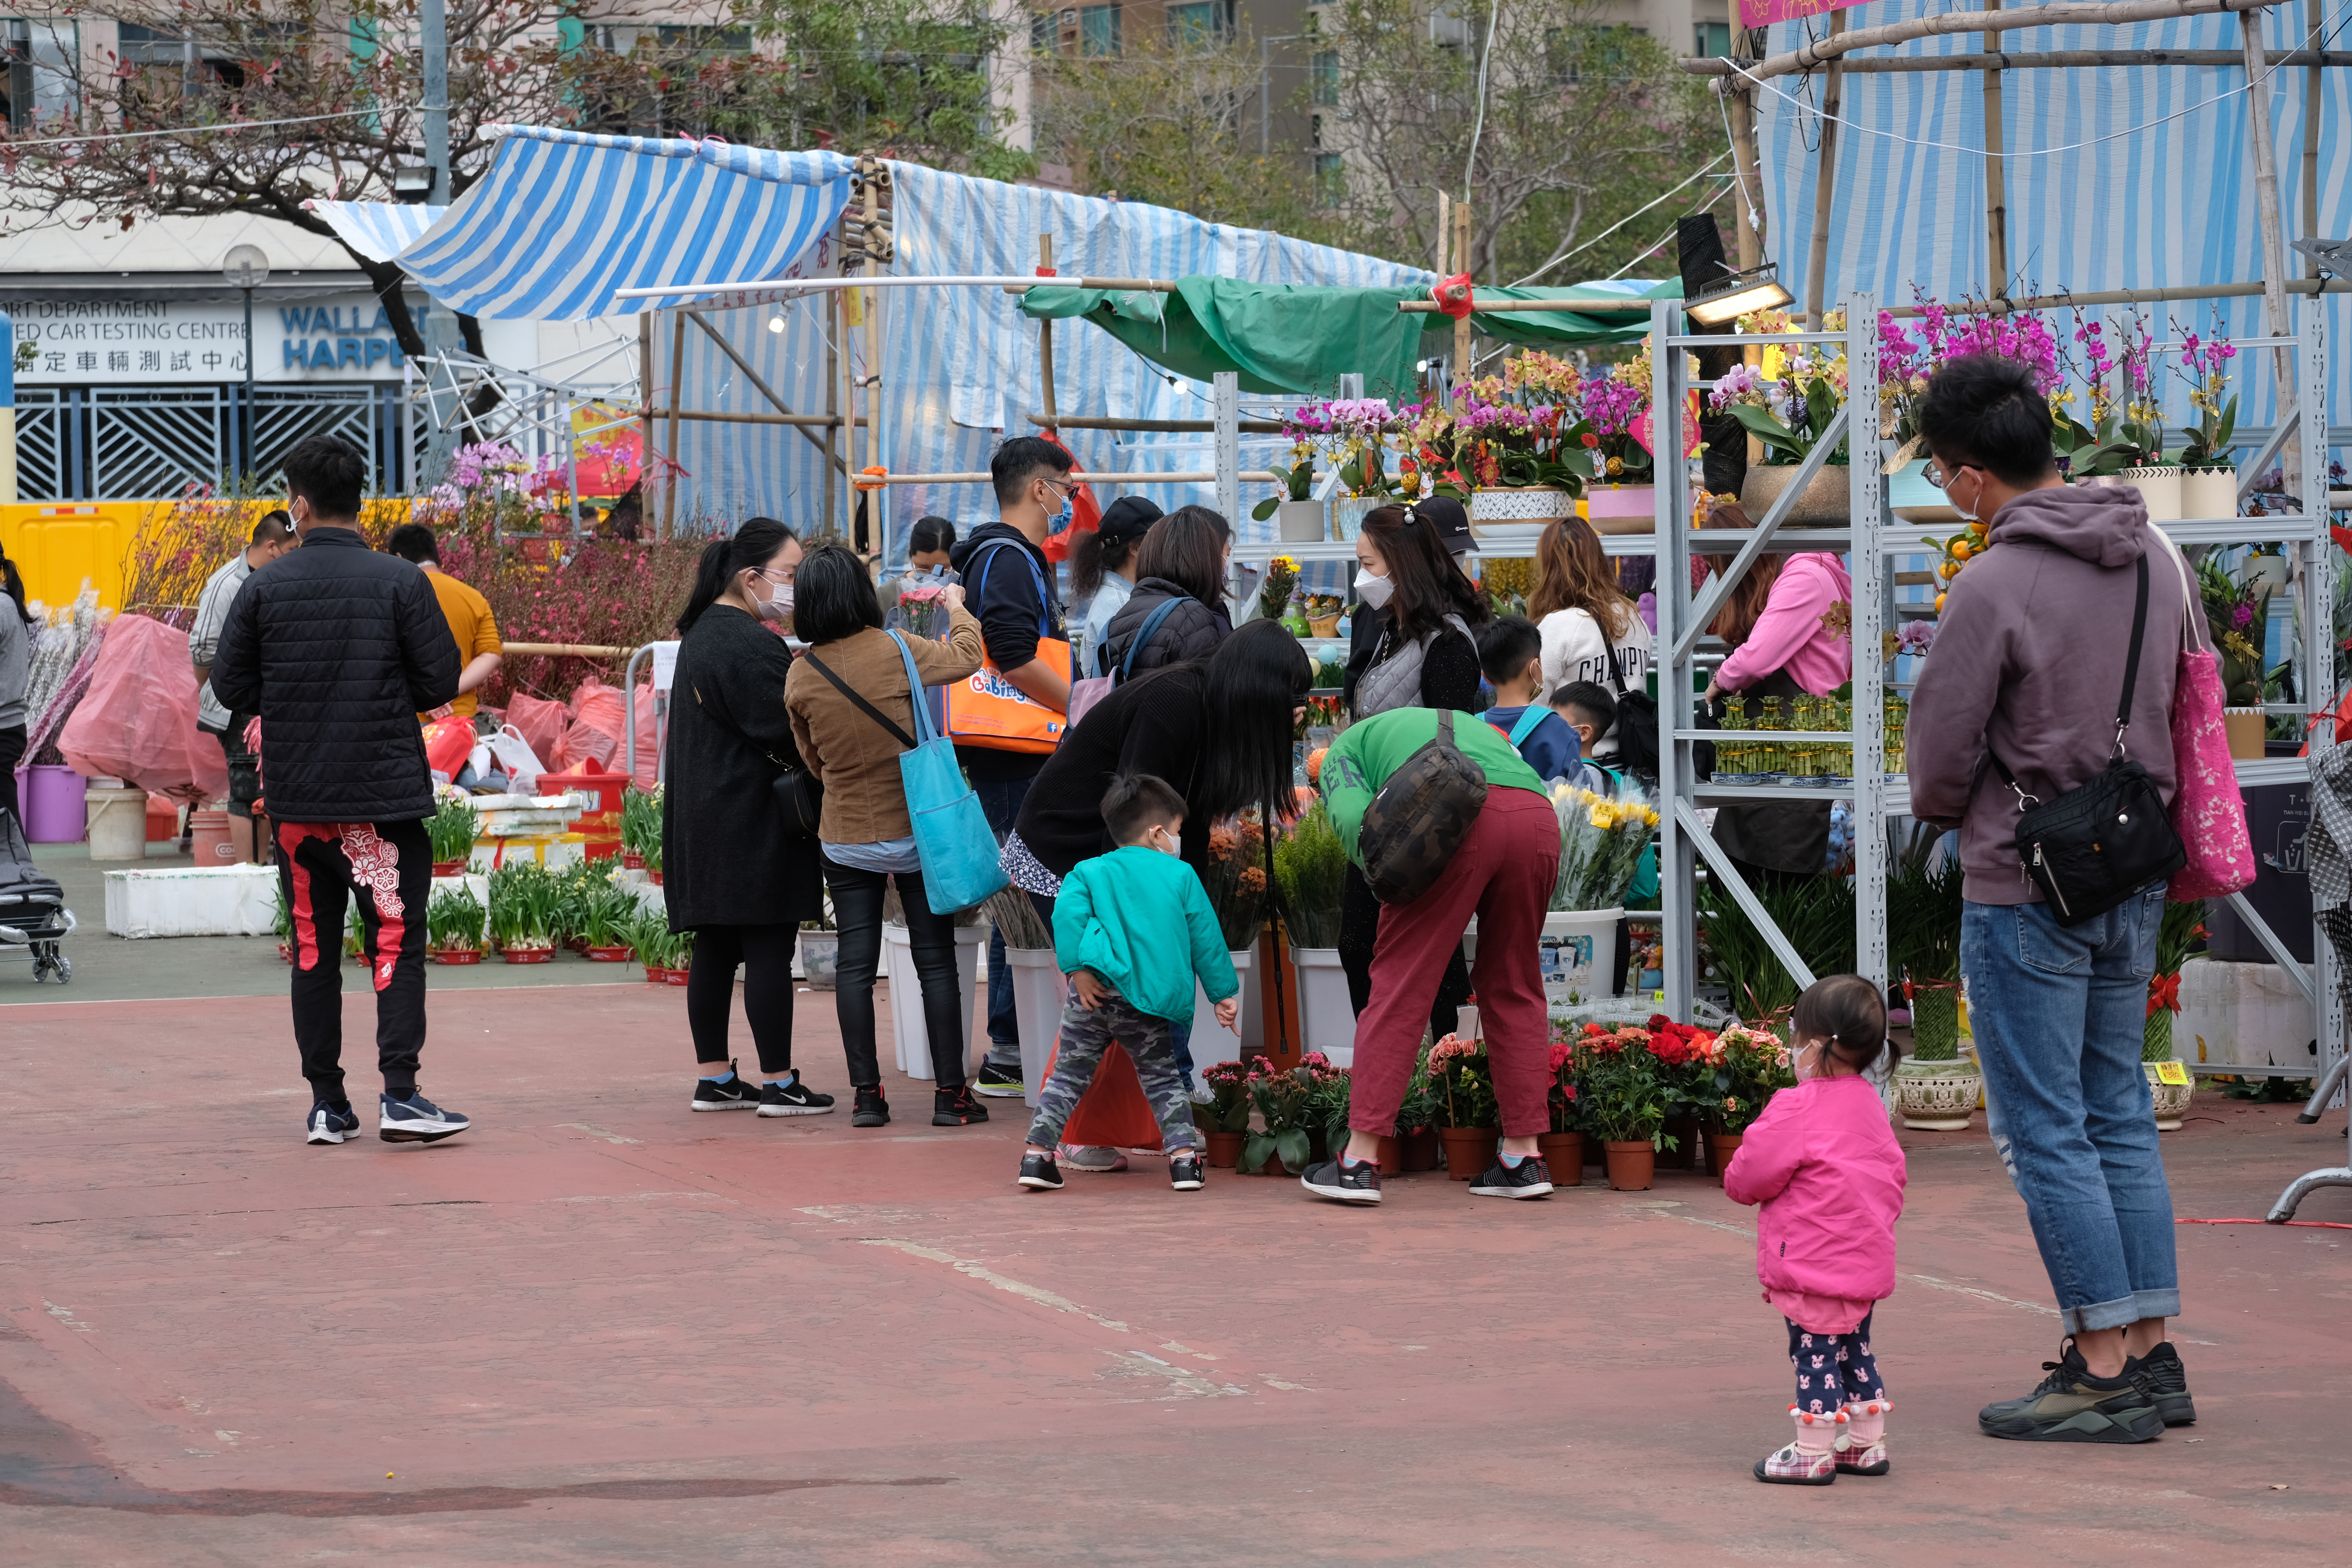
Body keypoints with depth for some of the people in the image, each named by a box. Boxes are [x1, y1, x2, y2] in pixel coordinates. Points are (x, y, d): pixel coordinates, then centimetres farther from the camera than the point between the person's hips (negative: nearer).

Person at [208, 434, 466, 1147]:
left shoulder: (263, 587, -1)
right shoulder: (401, 582, -5)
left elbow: (230, 686, 2)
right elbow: (441, 681, -4)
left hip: (297, 801, 2)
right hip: (387, 795, -2)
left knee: (313, 952, 9)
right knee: (396, 942, 0)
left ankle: (326, 1104, 10)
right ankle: (399, 1094, -11)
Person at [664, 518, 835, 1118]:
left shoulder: (702, 632, 15)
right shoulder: (749, 643, -17)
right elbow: (783, 730, -21)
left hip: (704, 819, 10)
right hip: (753, 818, -10)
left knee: (716, 949, 11)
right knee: (769, 949, -5)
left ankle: (714, 1079, 15)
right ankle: (778, 1084, -3)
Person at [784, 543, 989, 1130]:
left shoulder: (801, 675, -5)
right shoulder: (893, 651, -14)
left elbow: (812, 760, 8)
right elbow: (965, 658, 2)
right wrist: (956, 607, 21)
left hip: (845, 836, 2)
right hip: (914, 831, -2)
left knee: (855, 963, 6)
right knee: (936, 960, 4)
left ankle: (866, 1092, 5)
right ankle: (950, 1092, 4)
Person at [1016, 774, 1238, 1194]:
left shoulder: (1090, 872, 13)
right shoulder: (1181, 876, 13)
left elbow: (1067, 915, -6)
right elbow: (1205, 938, 13)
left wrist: (1077, 969, -9)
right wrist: (1224, 993, 19)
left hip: (1096, 991, 0)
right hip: (1151, 1004, 0)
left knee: (1068, 1076, 9)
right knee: (1162, 1078, 14)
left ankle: (1037, 1155, 5)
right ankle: (1184, 1157, 5)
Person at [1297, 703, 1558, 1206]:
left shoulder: (1346, 748, 28)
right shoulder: (1468, 726, 43)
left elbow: (1353, 817, 4)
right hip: (1539, 819, 5)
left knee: (1402, 983, 2)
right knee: (1514, 988, 18)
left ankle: (1360, 1162, 1)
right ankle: (1523, 1159, 17)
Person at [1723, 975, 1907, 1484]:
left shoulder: (1797, 1109, -17)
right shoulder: (1870, 1104, 11)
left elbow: (1749, 1177, -13)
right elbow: (1892, 1174, 17)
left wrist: (1736, 1182, 9)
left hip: (1814, 1264, -9)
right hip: (1866, 1259, 9)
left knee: (1815, 1353, -4)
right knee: (1854, 1349, 18)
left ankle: (1813, 1453, 0)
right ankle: (1867, 1444, 23)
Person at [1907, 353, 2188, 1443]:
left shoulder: (1995, 586, -19)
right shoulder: (2150, 559, 4)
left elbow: (1941, 756, -12)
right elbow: (2177, 707, 13)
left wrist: (1944, 814, 10)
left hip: (2026, 891, -7)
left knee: (2045, 1130, -1)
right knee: (2121, 1115, 14)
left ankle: (2103, 1367, -1)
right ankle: (2152, 1354, 15)